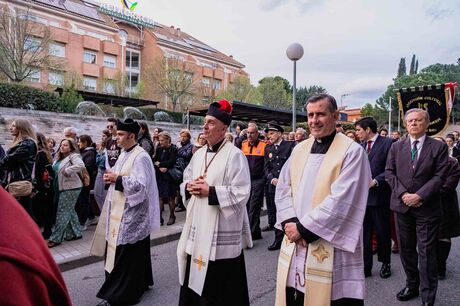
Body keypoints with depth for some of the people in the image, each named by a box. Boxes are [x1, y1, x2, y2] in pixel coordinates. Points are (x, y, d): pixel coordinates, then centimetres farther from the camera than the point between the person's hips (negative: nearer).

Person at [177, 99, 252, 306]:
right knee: (196, 281, 19)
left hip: (221, 233, -7)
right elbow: (185, 181, 19)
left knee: (220, 288, 6)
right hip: (198, 229, 7)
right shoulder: (199, 154, 10)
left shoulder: (234, 155, -14)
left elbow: (241, 193, -19)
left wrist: (210, 191, -20)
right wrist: (189, 187, -4)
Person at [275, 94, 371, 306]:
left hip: (331, 248, -5)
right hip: (294, 244, 5)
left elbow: (341, 200, -17)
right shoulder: (299, 149, 8)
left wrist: (303, 228, -14)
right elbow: (282, 188, 6)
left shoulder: (352, 151, -9)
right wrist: (291, 223, -9)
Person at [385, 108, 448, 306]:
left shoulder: (438, 147, -1)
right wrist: (403, 193, -10)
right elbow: (389, 173, 3)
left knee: (426, 252, 3)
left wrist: (419, 196, -16)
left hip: (427, 208, -3)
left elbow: (439, 176, -8)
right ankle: (411, 284, 32)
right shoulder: (396, 147, 7)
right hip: (402, 206, 3)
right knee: (406, 249, 14)